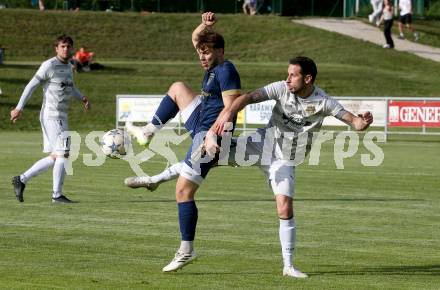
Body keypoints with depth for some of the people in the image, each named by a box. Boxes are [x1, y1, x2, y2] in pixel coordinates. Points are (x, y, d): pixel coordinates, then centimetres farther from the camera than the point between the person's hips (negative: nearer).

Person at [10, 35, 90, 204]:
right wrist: (19, 108, -12)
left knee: (54, 158, 9)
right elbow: (31, 85, -10)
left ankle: (21, 180, 15)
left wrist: (82, 98, 13)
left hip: (61, 117, 9)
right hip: (51, 116, -9)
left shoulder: (68, 66, 15)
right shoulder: (49, 66, -10)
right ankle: (57, 195, -6)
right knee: (63, 154, -11)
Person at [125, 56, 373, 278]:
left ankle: (289, 265, 0)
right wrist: (227, 113, -38)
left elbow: (353, 121, -17)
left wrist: (362, 122, -42)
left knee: (285, 208, -15)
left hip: (285, 159, -1)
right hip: (262, 142, 1)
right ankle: (156, 179, 8)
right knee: (209, 149, -10)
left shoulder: (323, 102, -15)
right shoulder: (282, 88, -12)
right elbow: (249, 97, -21)